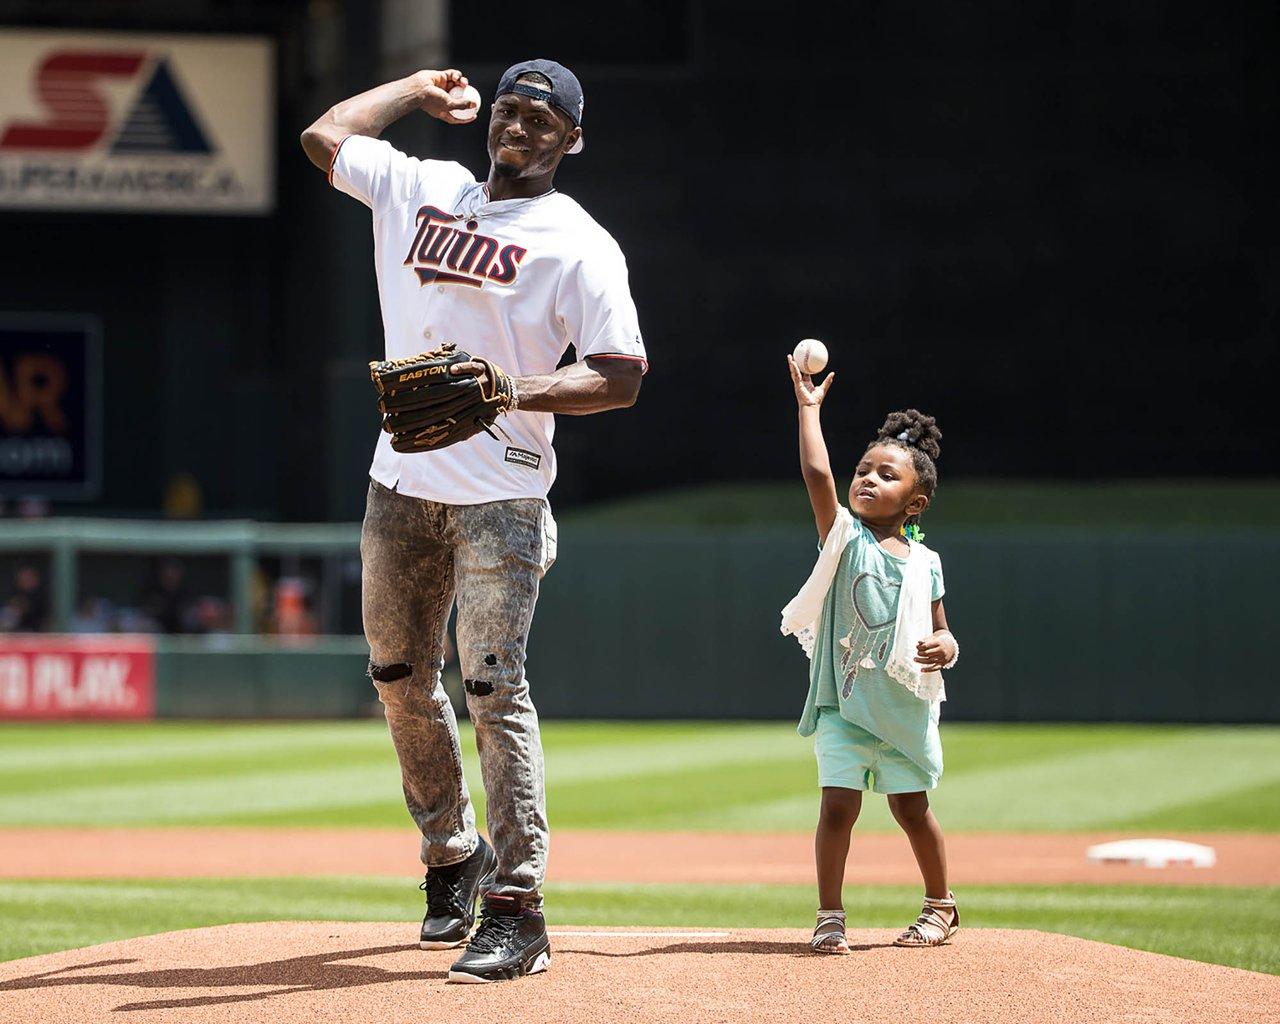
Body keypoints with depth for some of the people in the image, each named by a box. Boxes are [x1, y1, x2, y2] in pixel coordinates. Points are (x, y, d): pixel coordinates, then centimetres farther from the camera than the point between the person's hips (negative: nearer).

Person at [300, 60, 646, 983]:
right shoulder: (426, 190, 12)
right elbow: (324, 136, 24)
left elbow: (622, 378, -12)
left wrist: (513, 391, -26)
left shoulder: (580, 244, -5)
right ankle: (451, 857, 27)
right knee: (401, 678, 11)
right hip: (401, 484, 6)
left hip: (500, 496, -6)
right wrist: (419, 88, 25)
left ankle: (517, 909, -15)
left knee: (494, 683, -13)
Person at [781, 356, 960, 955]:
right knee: (838, 806, -10)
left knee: (912, 808, 11)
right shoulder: (845, 537, -3)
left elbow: (940, 633, 11)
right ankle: (829, 917, 0)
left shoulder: (923, 563, 3)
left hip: (903, 705, 1)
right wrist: (808, 407, -14)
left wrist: (945, 648, -12)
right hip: (843, 703, -1)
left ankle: (941, 906, 30)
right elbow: (816, 473, -17)